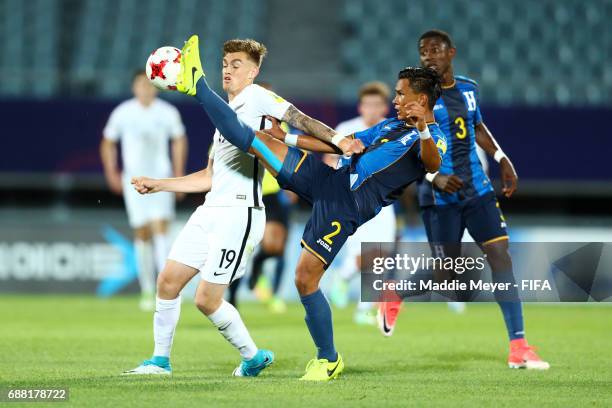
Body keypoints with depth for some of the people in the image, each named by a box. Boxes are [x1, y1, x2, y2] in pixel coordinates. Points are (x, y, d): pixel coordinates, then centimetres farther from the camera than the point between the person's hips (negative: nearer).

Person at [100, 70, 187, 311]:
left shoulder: (168, 113, 1)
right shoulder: (122, 113, -1)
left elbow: (179, 140, 17)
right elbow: (108, 143, 11)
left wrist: (178, 174, 13)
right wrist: (111, 173, 3)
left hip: (161, 178, 0)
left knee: (160, 227, -15)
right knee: (142, 233, -1)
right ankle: (147, 290, 9)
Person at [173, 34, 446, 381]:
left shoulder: (434, 138, -5)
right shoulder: (392, 126, 21)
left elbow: (433, 164, -29)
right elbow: (343, 143, 30)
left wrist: (423, 129, -49)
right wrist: (285, 137, 30)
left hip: (347, 206, -7)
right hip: (330, 178, 7)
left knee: (306, 279, -11)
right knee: (253, 140, 5)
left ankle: (329, 360, 5)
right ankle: (196, 83, 17)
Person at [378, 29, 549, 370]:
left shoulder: (470, 89, 8)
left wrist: (502, 159, 14)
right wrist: (433, 177, -23)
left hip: (477, 188, 5)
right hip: (439, 197, -4)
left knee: (501, 255, -7)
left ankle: (519, 348, -8)